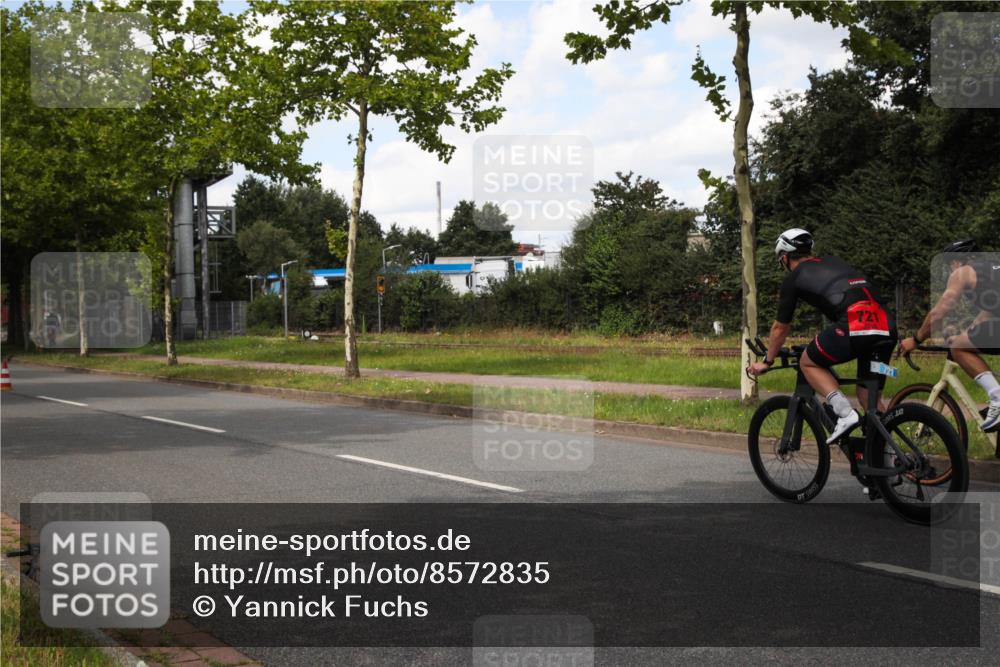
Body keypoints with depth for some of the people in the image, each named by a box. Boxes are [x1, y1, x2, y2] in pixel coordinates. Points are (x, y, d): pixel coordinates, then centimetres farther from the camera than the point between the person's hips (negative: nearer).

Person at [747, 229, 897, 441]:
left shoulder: (794, 278, 15)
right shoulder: (834, 262, 32)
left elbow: (780, 328, 23)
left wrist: (767, 362, 38)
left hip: (855, 324, -6)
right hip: (886, 327, 6)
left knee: (808, 363, 17)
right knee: (870, 398, 18)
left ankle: (845, 412, -1)